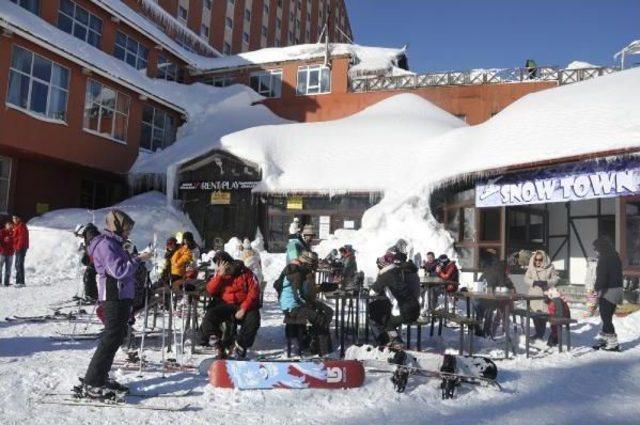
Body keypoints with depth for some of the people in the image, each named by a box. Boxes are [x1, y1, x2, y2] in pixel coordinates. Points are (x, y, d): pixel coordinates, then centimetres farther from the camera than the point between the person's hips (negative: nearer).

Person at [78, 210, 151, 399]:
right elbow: (119, 270, -20)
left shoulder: (114, 243, 19)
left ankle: (101, 378, 27)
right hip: (114, 298, -11)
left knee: (116, 337, 16)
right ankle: (91, 385, -5)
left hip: (121, 297, 11)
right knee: (111, 339, -10)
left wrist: (136, 259, 7)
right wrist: (138, 259, -14)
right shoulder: (106, 244, -13)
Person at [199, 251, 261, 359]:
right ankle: (218, 345, -5)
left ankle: (240, 347, -9)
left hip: (243, 306, -2)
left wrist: (244, 308, -17)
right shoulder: (219, 274, 9)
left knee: (253, 319, -30)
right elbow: (210, 290, -3)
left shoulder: (245, 272, -1)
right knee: (209, 316, -24)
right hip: (225, 305, 2)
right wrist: (220, 275, -14)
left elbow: (254, 291, -8)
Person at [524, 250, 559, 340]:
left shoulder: (550, 268, -1)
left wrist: (546, 282, -15)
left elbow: (555, 278, 1)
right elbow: (526, 279, 4)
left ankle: (541, 333, 8)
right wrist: (534, 282, -14)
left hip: (545, 294, -2)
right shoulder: (531, 268, 4)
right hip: (534, 294, 2)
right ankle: (538, 332, 15)